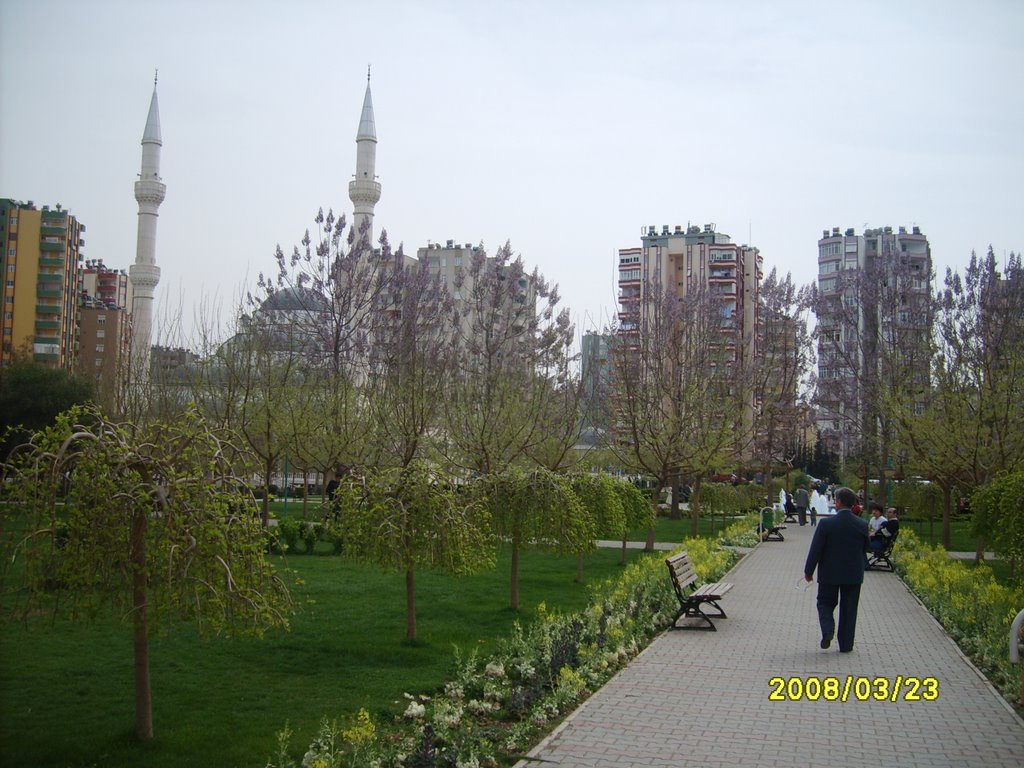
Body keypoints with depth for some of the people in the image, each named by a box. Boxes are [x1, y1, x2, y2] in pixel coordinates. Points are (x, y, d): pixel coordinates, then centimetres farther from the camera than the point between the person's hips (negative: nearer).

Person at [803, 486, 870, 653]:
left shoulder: (826, 523, -14)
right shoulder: (862, 525, -6)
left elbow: (815, 550, -10)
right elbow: (865, 549, 5)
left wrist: (808, 571, 0)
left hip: (829, 573, -2)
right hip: (854, 575, 2)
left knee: (825, 603, 15)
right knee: (849, 609, 11)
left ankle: (828, 629, -9)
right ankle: (846, 644, 14)